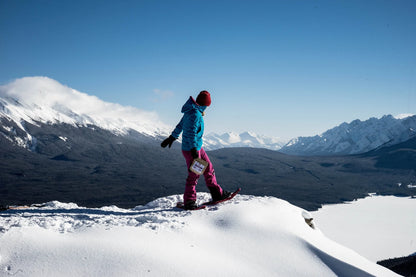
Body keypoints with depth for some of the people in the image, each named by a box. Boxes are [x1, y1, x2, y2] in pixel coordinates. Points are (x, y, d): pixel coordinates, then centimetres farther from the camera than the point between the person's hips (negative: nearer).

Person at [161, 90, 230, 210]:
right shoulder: (196, 114, -21)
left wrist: (172, 137, 31)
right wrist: (194, 150, -25)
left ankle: (217, 193, 22)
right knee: (194, 175, -3)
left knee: (209, 168, 14)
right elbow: (191, 133, -25)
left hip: (197, 147, 10)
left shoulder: (190, 111, 10)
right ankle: (189, 201, 7)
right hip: (191, 149, -10)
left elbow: (180, 126, 21)